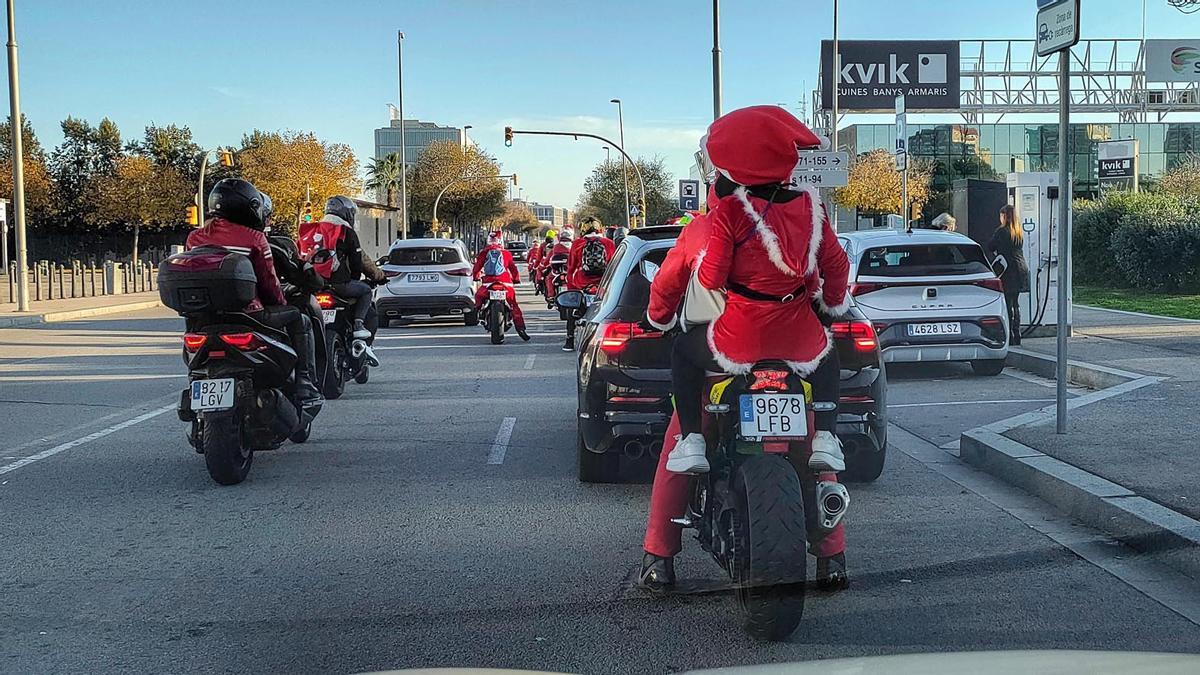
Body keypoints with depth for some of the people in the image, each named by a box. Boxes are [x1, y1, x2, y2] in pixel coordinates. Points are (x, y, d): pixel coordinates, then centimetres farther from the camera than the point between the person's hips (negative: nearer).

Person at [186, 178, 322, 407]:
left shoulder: (194, 238, 7)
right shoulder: (253, 238, -8)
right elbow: (269, 283, -3)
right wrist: (281, 302, 17)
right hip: (249, 314, -5)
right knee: (299, 321, 14)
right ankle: (304, 387, 6)